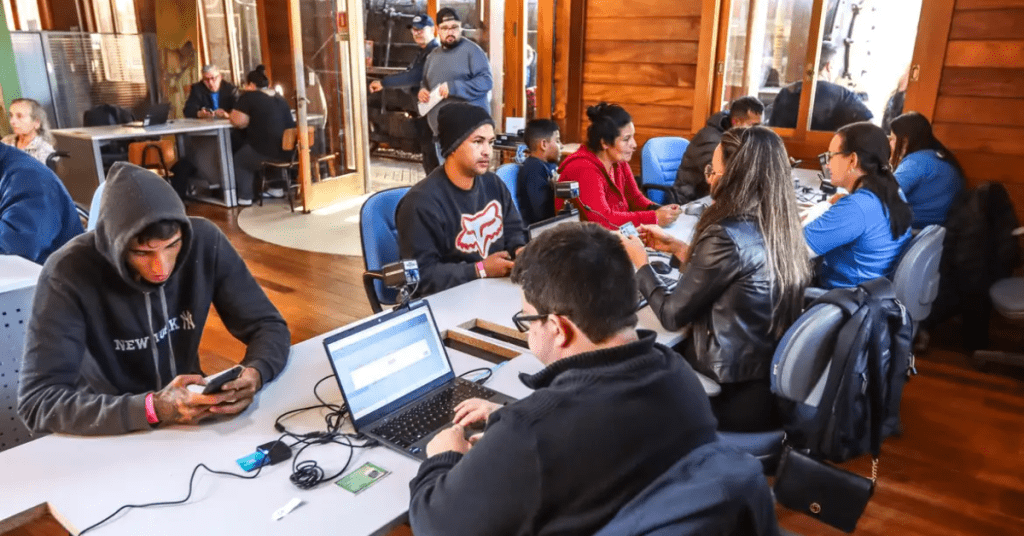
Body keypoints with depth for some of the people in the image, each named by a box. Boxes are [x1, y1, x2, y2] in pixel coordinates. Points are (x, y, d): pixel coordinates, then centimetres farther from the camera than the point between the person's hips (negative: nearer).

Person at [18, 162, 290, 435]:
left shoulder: (204, 240, -14)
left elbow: (269, 325, -8)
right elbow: (37, 401, -23)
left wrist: (254, 374, -27)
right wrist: (151, 409, -35)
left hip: (192, 419, 2)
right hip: (113, 434, -2)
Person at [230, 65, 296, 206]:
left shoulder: (249, 97, -5)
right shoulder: (279, 98, 14)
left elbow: (238, 121, -7)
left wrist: (250, 119, 11)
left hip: (266, 153, -7)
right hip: (289, 152, 7)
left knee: (239, 159, 24)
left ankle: (245, 197, 22)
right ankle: (276, 188, 35)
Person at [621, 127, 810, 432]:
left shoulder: (728, 235, -24)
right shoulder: (781, 228, 1)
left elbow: (672, 316, -15)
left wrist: (640, 262, 0)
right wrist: (677, 247, 16)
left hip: (734, 395, -7)